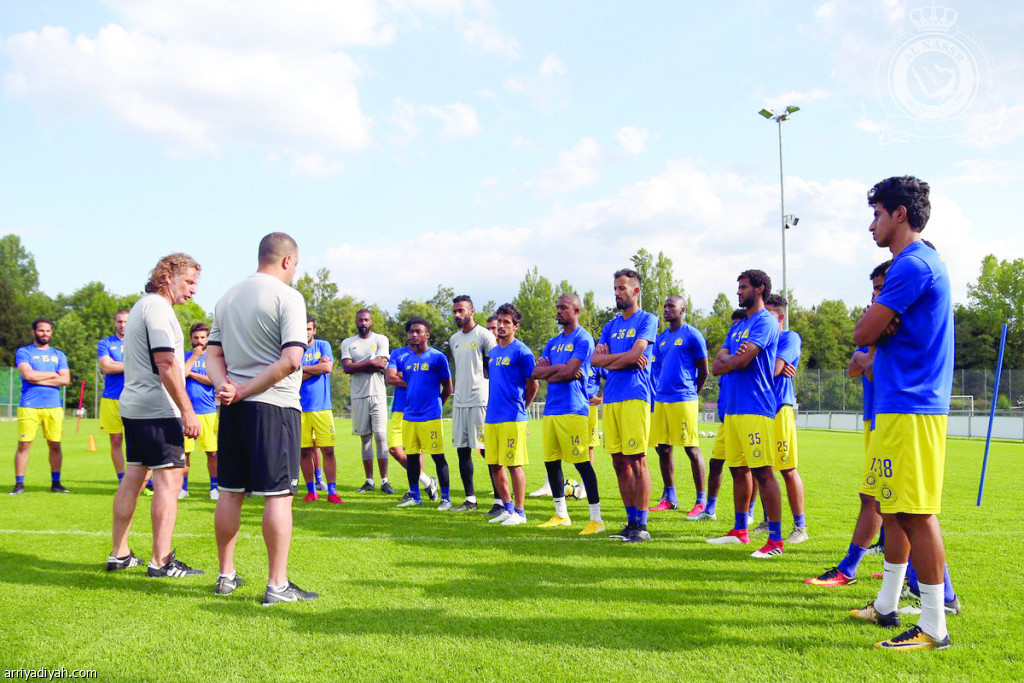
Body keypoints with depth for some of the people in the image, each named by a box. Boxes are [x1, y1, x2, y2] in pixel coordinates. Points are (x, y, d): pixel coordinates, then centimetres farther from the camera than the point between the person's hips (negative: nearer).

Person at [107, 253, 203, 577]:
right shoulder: (158, 307, -12)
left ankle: (119, 553, 19)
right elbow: (166, 363, -21)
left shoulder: (142, 306, 20)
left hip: (133, 405, 10)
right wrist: (187, 411, -20)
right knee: (169, 478, -7)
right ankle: (161, 560, -7)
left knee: (133, 476, 13)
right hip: (158, 409, -10)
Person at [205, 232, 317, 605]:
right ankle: (277, 584, 0)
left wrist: (225, 386, -5)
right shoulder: (288, 297, -8)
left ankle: (225, 576, 22)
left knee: (230, 491, 13)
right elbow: (291, 359, -18)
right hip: (275, 405, -7)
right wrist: (246, 390, -11)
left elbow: (213, 354, 12)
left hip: (233, 407, 7)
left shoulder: (227, 297, 15)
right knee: (279, 494, -2)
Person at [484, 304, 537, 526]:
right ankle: (508, 508, 22)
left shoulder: (521, 351, -8)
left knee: (513, 464, -4)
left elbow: (533, 384, -6)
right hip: (492, 416, 8)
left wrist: (519, 406, 5)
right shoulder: (493, 352, 16)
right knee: (494, 465, 10)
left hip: (512, 418, -8)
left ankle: (520, 512, 6)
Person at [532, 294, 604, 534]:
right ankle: (561, 515, 24)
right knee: (551, 462, 12)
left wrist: (549, 373, 1)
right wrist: (560, 368, -6)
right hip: (551, 409, 9)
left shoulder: (583, 339, -6)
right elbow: (536, 372, 9)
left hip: (573, 409, -8)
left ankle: (596, 519, -3)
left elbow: (568, 371, -16)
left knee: (582, 462, -8)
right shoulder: (553, 342, 19)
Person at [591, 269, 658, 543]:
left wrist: (610, 361, 1)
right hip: (611, 397, 7)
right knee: (619, 463, 8)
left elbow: (635, 355, -13)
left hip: (635, 396, -7)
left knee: (637, 462, -7)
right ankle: (631, 521, 16)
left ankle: (642, 525, -1)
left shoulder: (647, 320, 0)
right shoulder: (611, 325, 19)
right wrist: (626, 357, -5)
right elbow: (595, 359, 7)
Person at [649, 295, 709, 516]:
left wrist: (691, 394, 7)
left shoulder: (692, 335, -4)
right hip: (661, 399, 7)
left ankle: (701, 501, 3)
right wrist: (657, 392, 13)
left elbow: (703, 371, 0)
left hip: (684, 400, -7)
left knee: (692, 449, -4)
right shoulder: (661, 339, 16)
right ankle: (669, 497, 21)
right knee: (663, 449, 9)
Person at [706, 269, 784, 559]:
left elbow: (742, 360, -18)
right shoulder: (737, 327, 20)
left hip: (756, 408, -9)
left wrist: (728, 360, 3)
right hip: (733, 407, 9)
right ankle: (740, 530, 25)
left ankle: (775, 540, -5)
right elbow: (717, 367, 12)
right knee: (738, 470, 14)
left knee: (762, 472, -9)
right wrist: (736, 358, -8)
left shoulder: (765, 322, -7)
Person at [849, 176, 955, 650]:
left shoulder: (912, 264, -14)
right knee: (893, 509, 16)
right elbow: (873, 334, 17)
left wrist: (877, 326, 5)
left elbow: (862, 334, -15)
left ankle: (934, 628, 0)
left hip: (909, 410, -11)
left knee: (916, 514, -7)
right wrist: (883, 326, -4)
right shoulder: (921, 262, 19)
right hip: (897, 404, 11)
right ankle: (886, 607, 28)